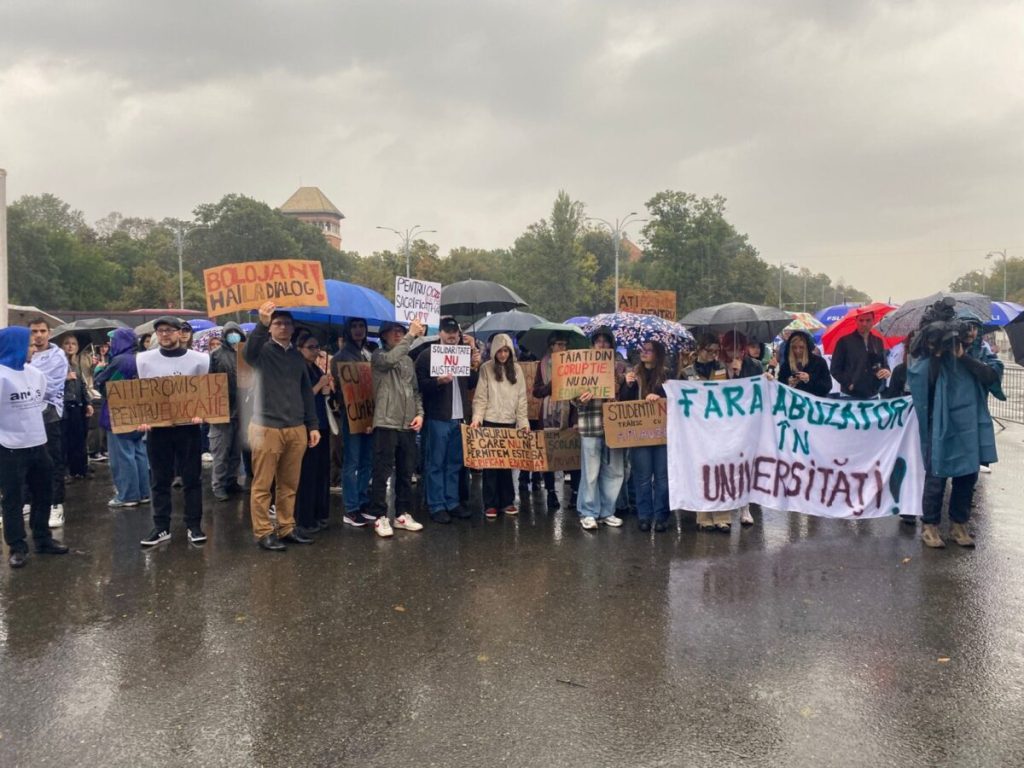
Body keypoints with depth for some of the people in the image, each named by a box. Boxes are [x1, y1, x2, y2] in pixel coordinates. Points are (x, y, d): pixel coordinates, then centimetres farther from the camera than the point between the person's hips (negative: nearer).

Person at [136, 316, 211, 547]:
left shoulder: (198, 359, -1)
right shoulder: (144, 359, 4)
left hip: (188, 426, -1)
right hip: (156, 427, 1)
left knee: (192, 479, 4)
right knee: (159, 480, 8)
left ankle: (194, 526, 13)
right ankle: (161, 527, 17)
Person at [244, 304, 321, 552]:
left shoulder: (297, 356, 15)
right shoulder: (263, 351, -1)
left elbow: (306, 393, 16)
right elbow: (248, 352, -27)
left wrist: (313, 425, 12)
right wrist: (261, 324, -42)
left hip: (297, 429, 5)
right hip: (267, 428, -5)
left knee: (289, 484, 11)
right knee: (262, 485, 0)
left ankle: (286, 529, 21)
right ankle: (263, 533, 8)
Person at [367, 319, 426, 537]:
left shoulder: (409, 361, 17)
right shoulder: (379, 356, -1)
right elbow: (390, 359, -25)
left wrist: (419, 413, 4)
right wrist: (411, 335, -22)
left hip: (408, 425, 6)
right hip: (386, 423, -6)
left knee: (406, 472, 10)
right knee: (382, 472, -3)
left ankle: (403, 514, 20)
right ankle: (380, 517, 4)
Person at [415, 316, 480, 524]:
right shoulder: (427, 355, -3)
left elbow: (471, 384, 15)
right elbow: (420, 384, -8)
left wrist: (475, 367, -1)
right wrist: (438, 381, -24)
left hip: (459, 417, 6)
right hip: (438, 417, -6)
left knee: (455, 463, 11)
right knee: (435, 464, -1)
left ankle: (452, 502, 19)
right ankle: (436, 506, 5)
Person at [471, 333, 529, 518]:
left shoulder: (516, 369, 7)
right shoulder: (486, 368, -1)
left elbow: (521, 397, 7)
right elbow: (481, 397, -4)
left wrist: (523, 421, 0)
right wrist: (477, 418, -16)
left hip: (510, 422, 3)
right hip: (490, 422, -3)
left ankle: (507, 501, 17)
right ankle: (490, 504, 7)